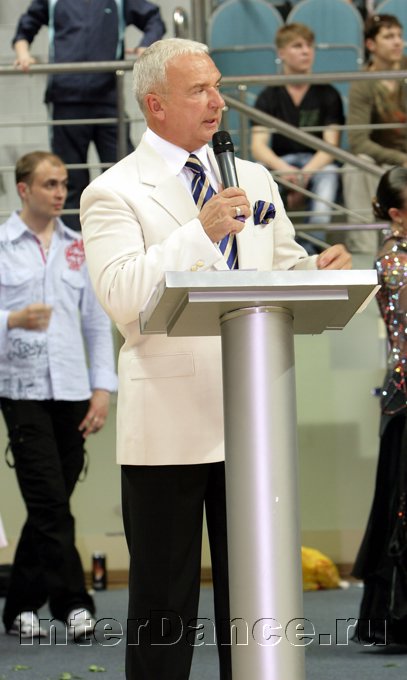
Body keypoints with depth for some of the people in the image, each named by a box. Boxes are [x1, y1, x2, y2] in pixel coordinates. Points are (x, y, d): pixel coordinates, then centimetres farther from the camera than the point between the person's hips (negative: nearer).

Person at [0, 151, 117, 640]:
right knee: (50, 504, -8)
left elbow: (97, 321, 12)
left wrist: (102, 387, 4)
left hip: (72, 391, 4)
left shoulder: (78, 247, 12)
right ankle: (72, 604, -6)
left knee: (49, 506, 8)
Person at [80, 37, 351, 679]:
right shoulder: (114, 193, -3)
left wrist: (321, 269, -7)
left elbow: (288, 273, 16)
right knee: (163, 597, 3)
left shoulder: (255, 181, 16)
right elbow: (121, 295, -17)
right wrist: (200, 231, -23)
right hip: (168, 427, -5)